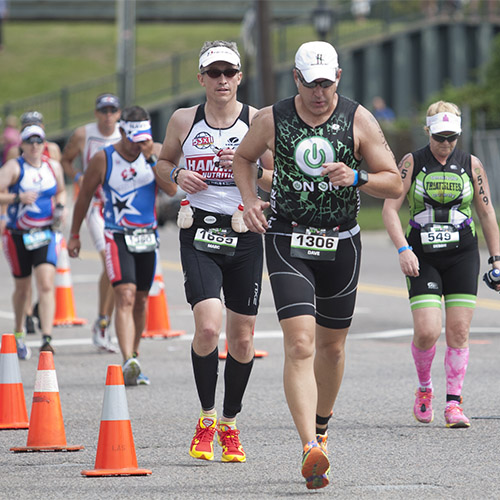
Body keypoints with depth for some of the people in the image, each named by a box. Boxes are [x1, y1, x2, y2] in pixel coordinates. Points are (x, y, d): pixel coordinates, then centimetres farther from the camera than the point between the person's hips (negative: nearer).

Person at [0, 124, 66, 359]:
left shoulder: (53, 167, 6)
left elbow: (61, 191, 23)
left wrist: (60, 206, 3)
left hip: (45, 234, 2)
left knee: (47, 285, -15)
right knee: (22, 287, 11)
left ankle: (47, 339, -21)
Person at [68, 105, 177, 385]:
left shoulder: (156, 152, -1)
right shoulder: (103, 159, -8)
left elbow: (172, 190, -11)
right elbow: (85, 196, 4)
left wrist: (152, 160, -18)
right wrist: (75, 234, 9)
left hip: (147, 236, 4)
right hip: (117, 237, -4)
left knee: (141, 300, 13)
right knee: (125, 297, -20)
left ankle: (134, 357, 30)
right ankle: (129, 362, -32)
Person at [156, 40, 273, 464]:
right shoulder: (184, 120, 3)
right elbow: (164, 162, 18)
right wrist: (178, 175, -4)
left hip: (245, 233, 1)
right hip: (200, 233, -1)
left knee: (242, 337, 6)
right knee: (208, 327, -19)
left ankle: (230, 423, 26)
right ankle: (206, 417, 1)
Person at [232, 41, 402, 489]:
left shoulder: (359, 121, -4)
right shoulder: (272, 120, -3)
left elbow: (395, 184, -3)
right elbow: (243, 158, 17)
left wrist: (357, 178, -22)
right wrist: (250, 201, 0)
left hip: (340, 244, 2)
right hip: (288, 242, -2)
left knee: (331, 345, 15)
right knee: (300, 344, -17)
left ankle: (322, 423, 42)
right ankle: (311, 450, -27)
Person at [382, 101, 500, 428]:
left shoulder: (471, 165, 6)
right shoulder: (412, 163, 1)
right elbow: (390, 208, -4)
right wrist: (403, 250, -16)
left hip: (462, 256, 2)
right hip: (422, 257, -2)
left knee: (459, 331, -4)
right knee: (427, 331, -12)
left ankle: (454, 403, 3)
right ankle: (424, 389, 15)